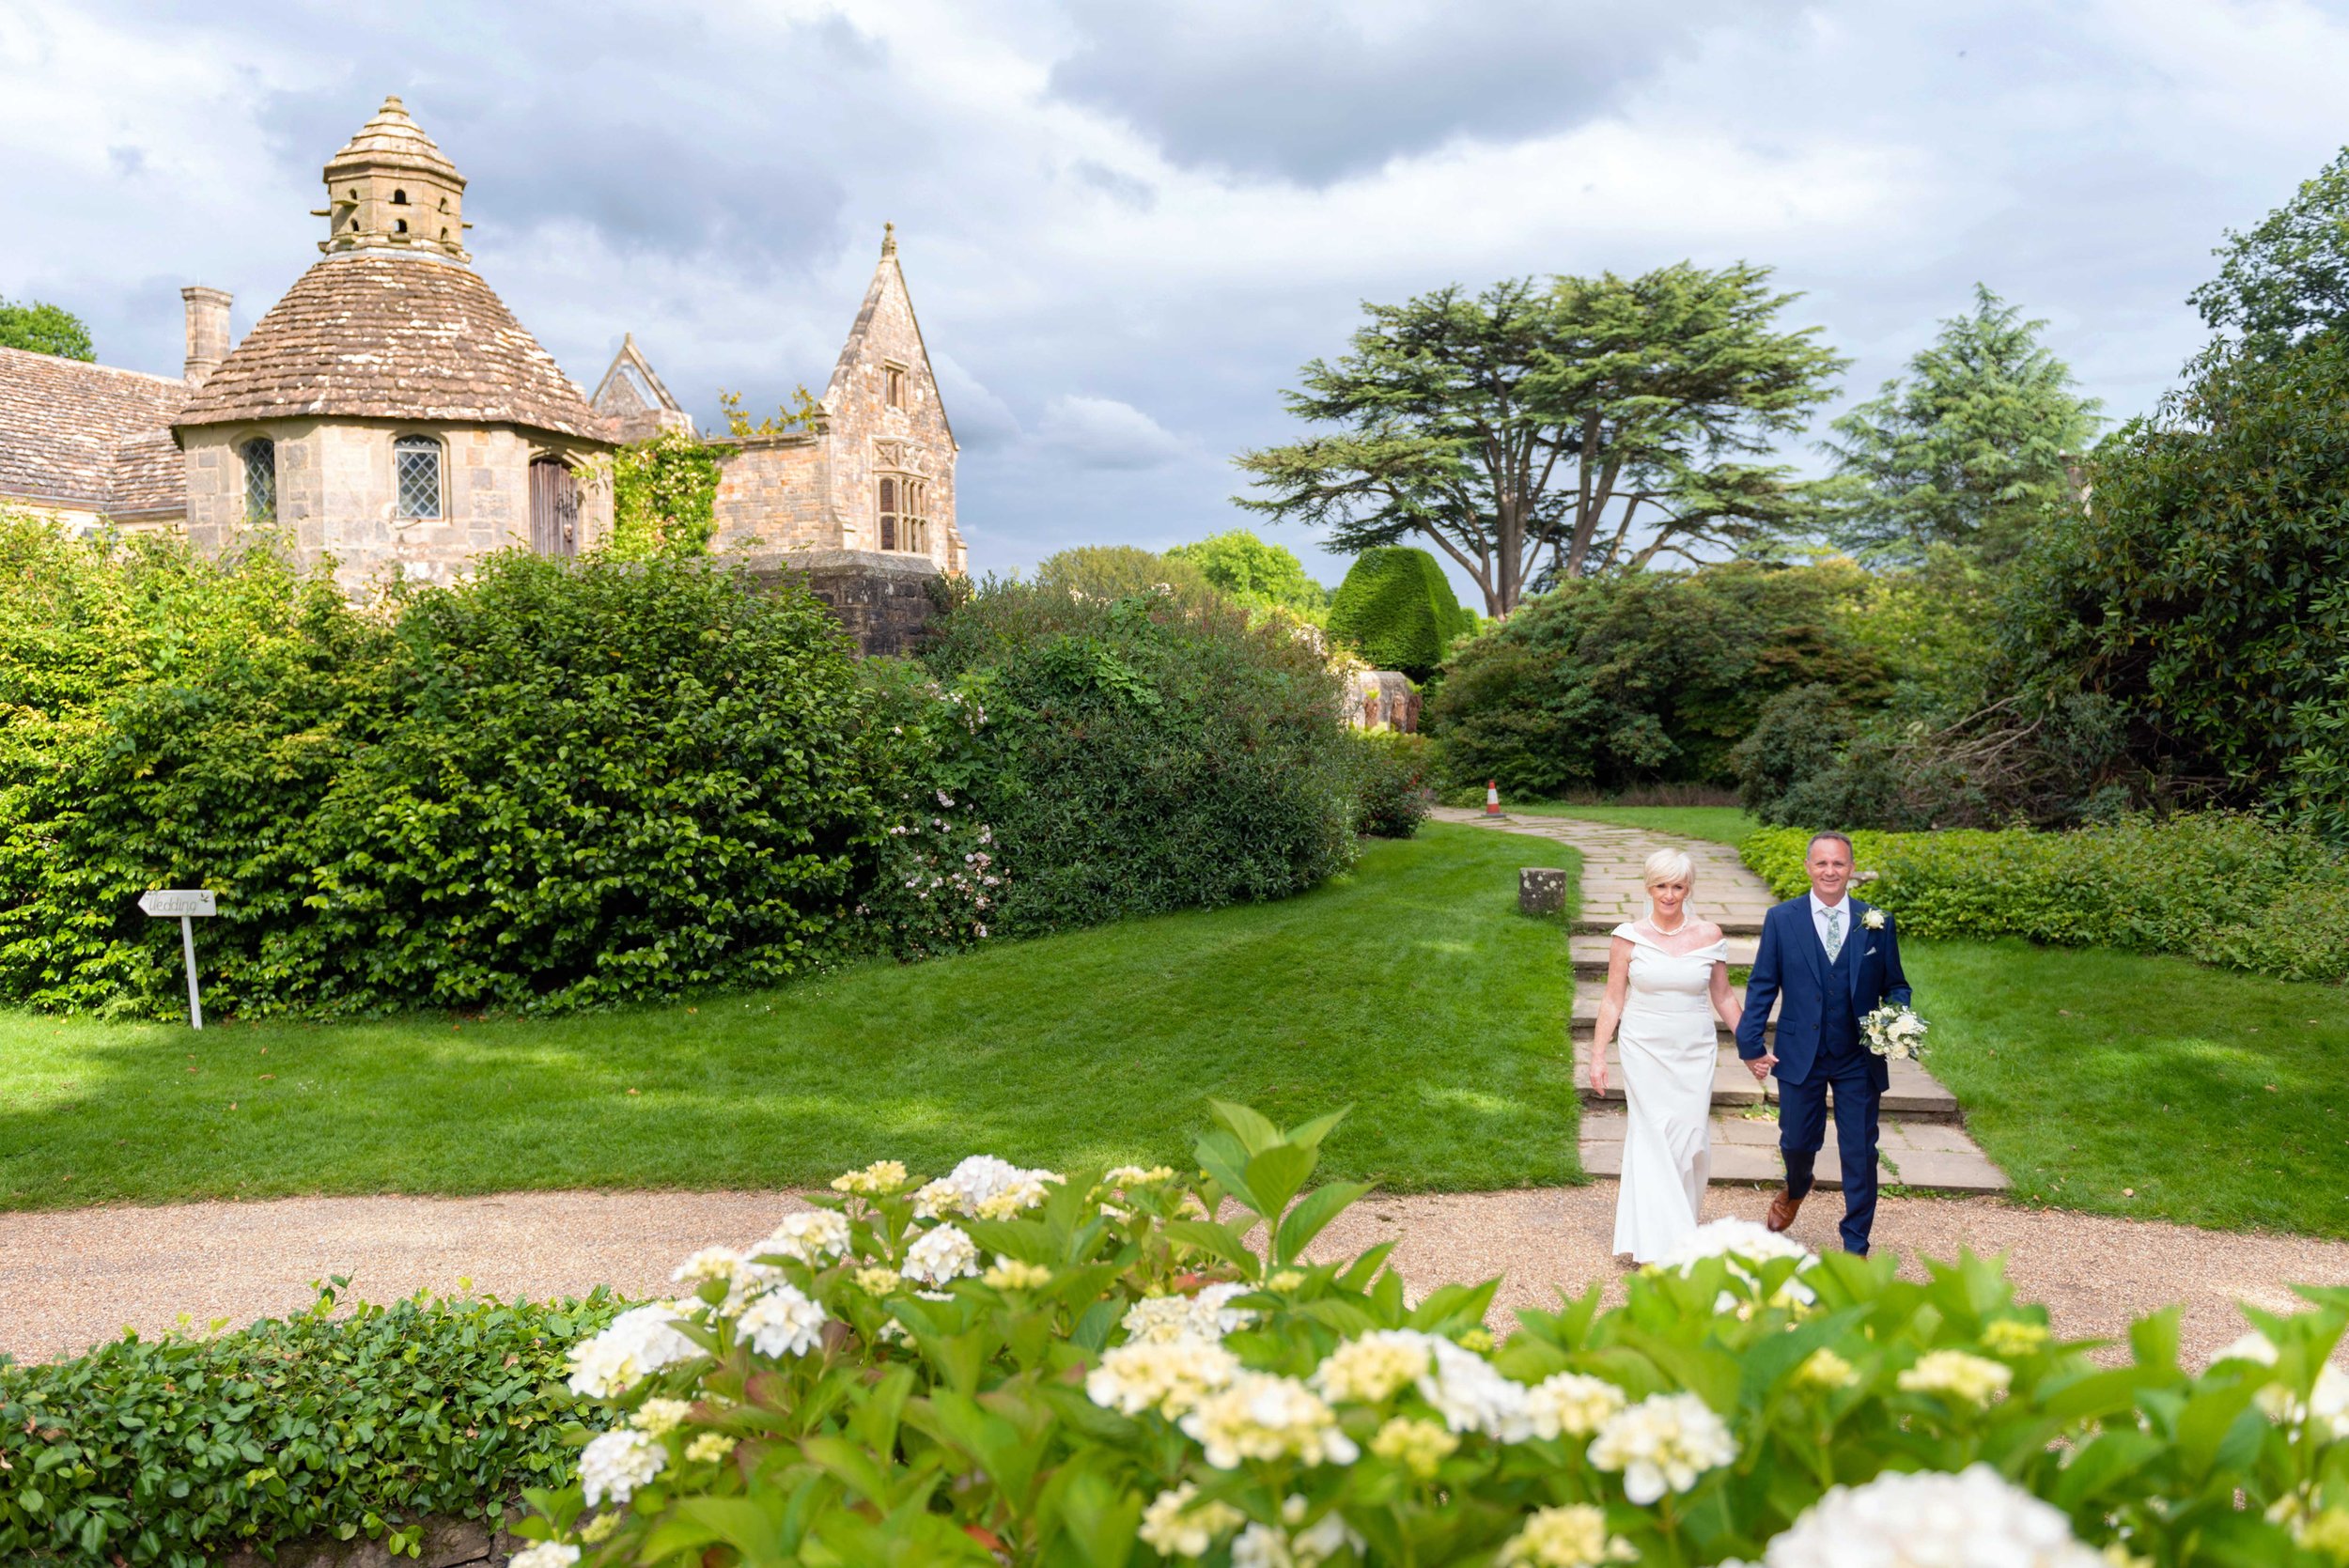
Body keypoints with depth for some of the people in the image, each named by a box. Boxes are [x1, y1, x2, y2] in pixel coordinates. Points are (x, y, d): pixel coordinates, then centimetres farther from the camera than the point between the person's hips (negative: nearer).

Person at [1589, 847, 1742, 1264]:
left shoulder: (1709, 936, 1)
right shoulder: (1629, 937, -3)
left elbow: (1723, 998, 10)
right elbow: (1613, 1000, 1)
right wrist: (1597, 1054, -2)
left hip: (1695, 1053, 2)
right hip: (1644, 1052, -1)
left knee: (1689, 1138, 0)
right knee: (1654, 1140, -4)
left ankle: (1681, 1227, 20)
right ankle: (1659, 1241, 1)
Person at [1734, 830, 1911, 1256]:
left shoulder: (1877, 922, -1)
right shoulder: (1782, 919, -3)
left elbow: (1895, 987, 6)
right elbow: (1762, 985, -1)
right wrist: (1751, 1044, -7)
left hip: (1859, 1059, 0)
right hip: (1800, 1055, 0)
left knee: (1860, 1154, 5)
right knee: (1797, 1142, 12)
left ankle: (1856, 1247, 21)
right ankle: (1796, 1190, 48)